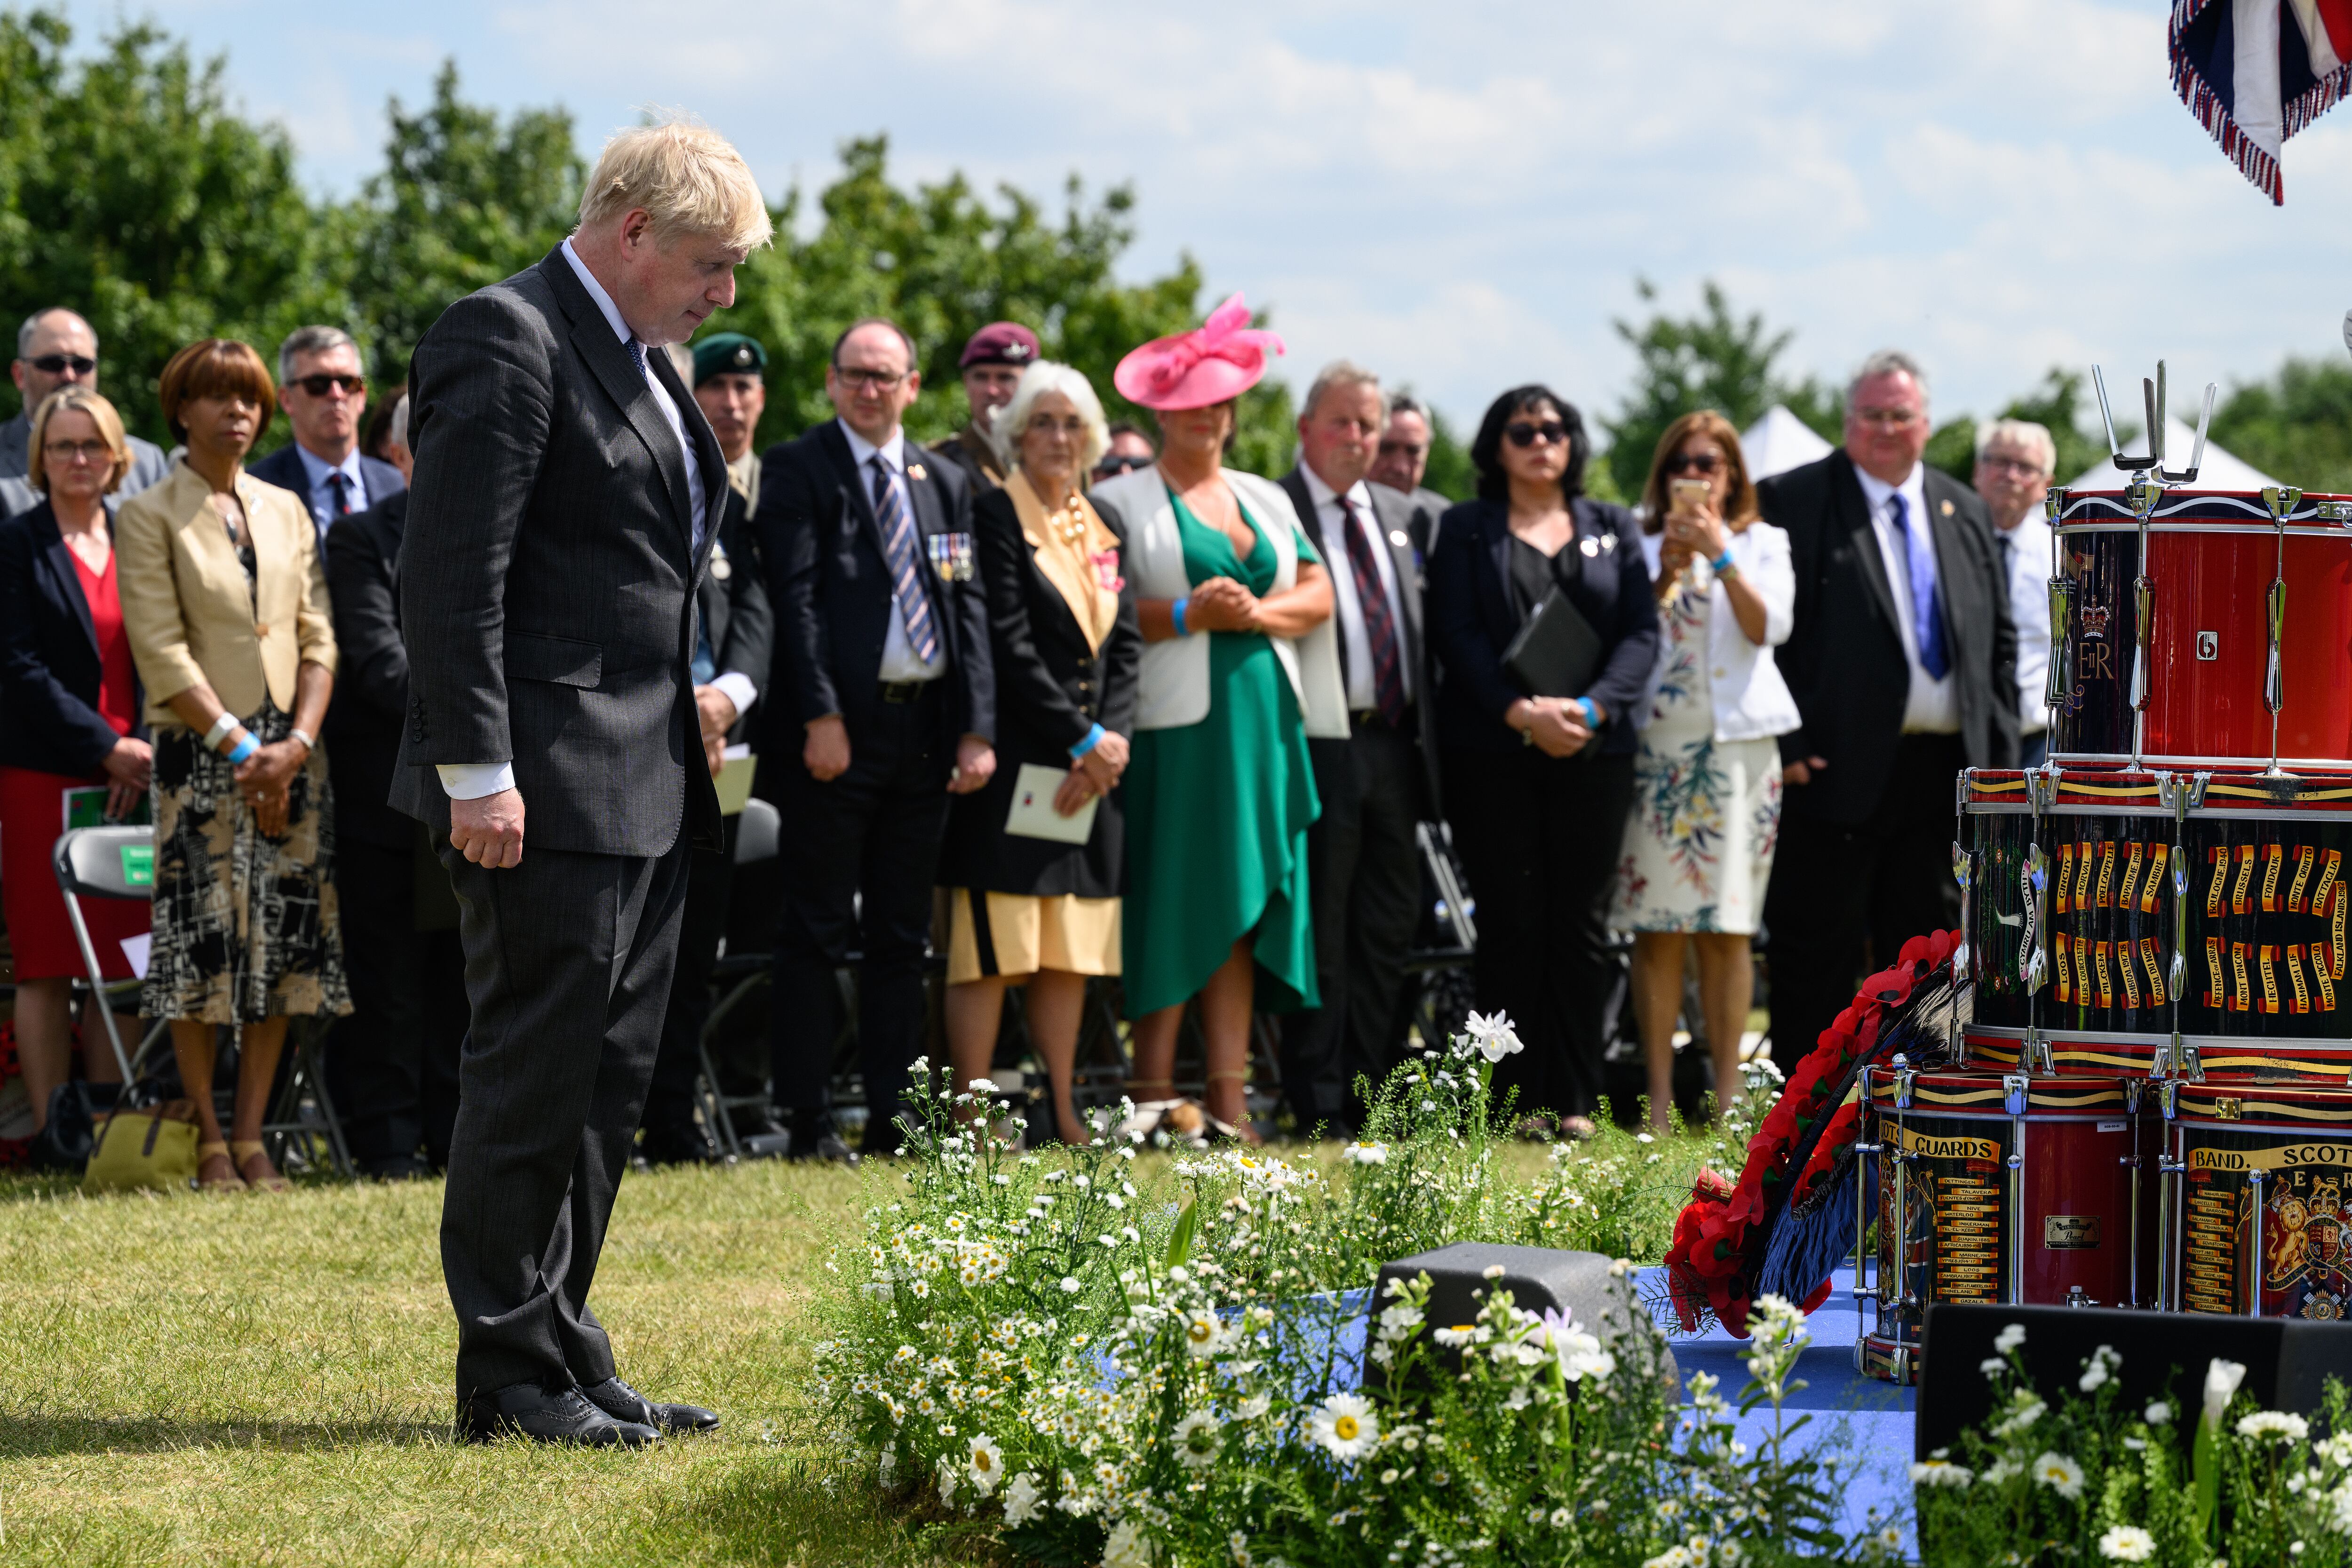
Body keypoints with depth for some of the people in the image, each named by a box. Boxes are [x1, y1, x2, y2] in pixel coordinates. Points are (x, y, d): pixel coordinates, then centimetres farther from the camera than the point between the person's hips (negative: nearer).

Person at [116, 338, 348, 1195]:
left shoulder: (287, 511, 14)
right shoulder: (149, 516, 0)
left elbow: (318, 638, 9)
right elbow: (161, 651, -8)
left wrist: (296, 743, -6)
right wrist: (238, 745, -14)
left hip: (289, 753, 4)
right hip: (198, 754, -4)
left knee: (284, 946, 1)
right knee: (204, 942, -6)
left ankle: (252, 1138, 6)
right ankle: (207, 1140, 0)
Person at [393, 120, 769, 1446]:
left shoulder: (645, 360, 17)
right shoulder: (507, 340, -12)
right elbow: (454, 575, -18)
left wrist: (696, 700, 15)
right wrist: (477, 771, -21)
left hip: (649, 787, 10)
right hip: (549, 788, -10)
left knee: (610, 1084, 12)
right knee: (535, 1074, -4)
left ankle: (564, 1355, 20)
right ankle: (509, 1376, 3)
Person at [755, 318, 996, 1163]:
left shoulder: (945, 483, 15)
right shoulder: (797, 469, -1)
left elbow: (969, 607, 11)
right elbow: (795, 599, -8)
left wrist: (977, 728, 2)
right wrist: (819, 717, -16)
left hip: (926, 727, 5)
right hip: (839, 728, -5)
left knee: (902, 934, 9)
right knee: (817, 932, -2)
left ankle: (893, 1115, 14)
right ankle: (809, 1119, 1)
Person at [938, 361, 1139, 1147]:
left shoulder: (1101, 529, 16)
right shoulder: (995, 516, -5)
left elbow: (1124, 648, 12)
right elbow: (1010, 647, -12)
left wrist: (1110, 742, -4)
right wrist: (1083, 740, -13)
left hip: (1090, 767, 7)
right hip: (1014, 762, -7)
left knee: (1071, 950, 8)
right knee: (990, 948, -8)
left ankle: (1063, 1112, 11)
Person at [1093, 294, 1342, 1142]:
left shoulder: (1265, 499, 20)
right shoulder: (1124, 502, 3)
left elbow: (1318, 595, 13)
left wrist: (1258, 613, -6)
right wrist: (1185, 615, -16)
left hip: (1263, 719, 5)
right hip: (1174, 724, -5)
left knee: (1243, 908, 2)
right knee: (1173, 905, -7)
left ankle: (1229, 1097, 2)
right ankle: (1153, 1092, -3)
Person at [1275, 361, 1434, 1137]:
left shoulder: (1399, 515, 16)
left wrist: (1425, 733, 11)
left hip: (1395, 745, 7)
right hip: (1320, 746, -7)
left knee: (1389, 929, 10)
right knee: (1319, 935, -2)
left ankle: (1372, 1094, 16)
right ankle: (1320, 1103, 3)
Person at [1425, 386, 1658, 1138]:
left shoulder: (1615, 530, 14)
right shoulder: (1465, 529, 9)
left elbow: (1642, 631, 4)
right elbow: (1456, 632, -2)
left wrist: (1592, 707, -13)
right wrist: (1519, 711, -16)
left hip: (1593, 750, 2)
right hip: (1491, 751, -2)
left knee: (1582, 925, 1)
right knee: (1509, 923, -3)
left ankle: (1575, 1097, 4)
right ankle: (1518, 1097, 0)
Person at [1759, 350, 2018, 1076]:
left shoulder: (1963, 512, 14)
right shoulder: (1793, 501, -3)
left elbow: (1999, 639, 17)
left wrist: (2000, 756, 9)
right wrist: (1788, 743, -13)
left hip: (1946, 769, 5)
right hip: (1840, 766, -5)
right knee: (1818, 948, -2)